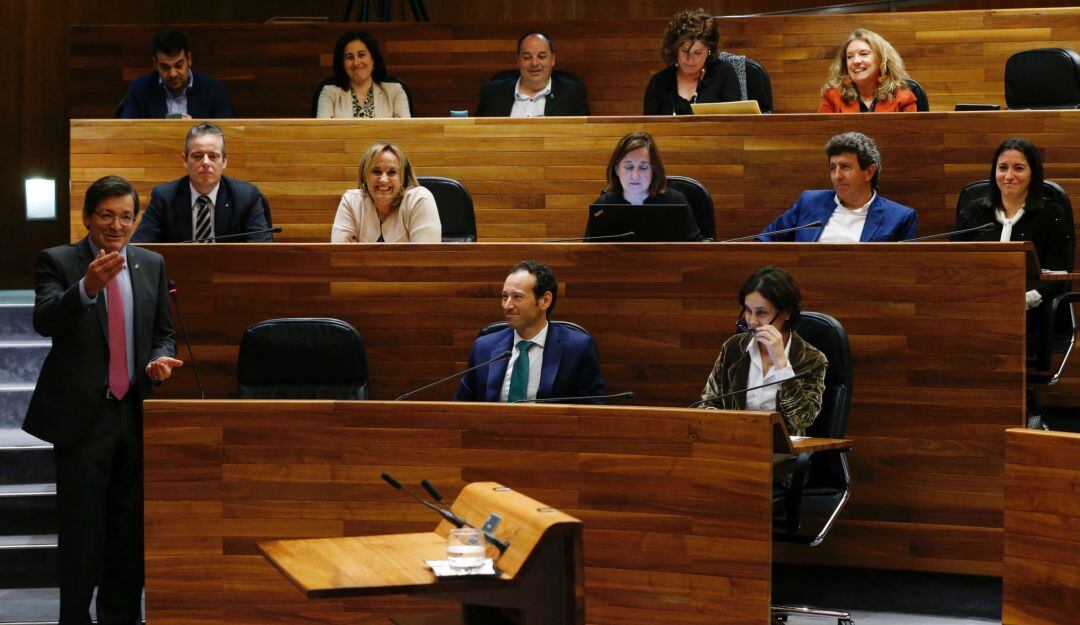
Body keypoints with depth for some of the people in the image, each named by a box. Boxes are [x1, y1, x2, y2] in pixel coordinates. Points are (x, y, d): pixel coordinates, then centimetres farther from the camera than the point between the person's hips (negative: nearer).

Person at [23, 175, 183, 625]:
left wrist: (161, 358, -6)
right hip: (81, 415, -4)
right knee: (81, 532, -1)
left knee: (130, 530, 10)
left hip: (136, 413, 4)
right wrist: (87, 287, -39)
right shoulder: (57, 262, -4)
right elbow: (44, 321, -21)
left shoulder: (151, 264, 9)